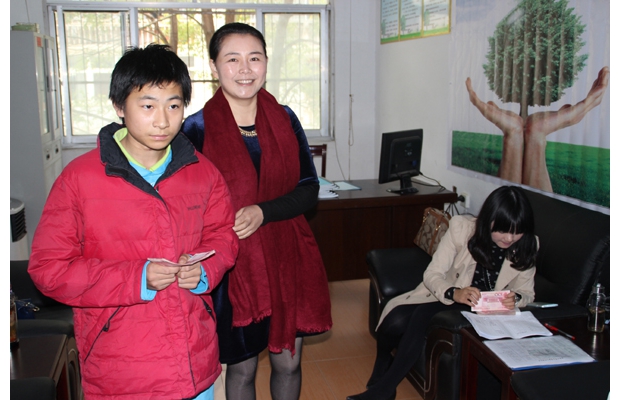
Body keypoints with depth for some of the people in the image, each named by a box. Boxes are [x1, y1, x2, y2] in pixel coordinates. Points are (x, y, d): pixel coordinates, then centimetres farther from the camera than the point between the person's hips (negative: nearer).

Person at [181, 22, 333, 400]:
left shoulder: (285, 119, 1)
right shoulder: (198, 128, -8)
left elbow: (309, 189, -1)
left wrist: (263, 213, -16)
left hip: (287, 260, 3)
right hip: (233, 266, -2)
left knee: (289, 362, 16)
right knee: (241, 369, 14)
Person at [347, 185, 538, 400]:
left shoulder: (527, 246, -11)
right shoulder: (462, 227, -16)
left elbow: (526, 292, -1)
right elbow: (432, 274, -15)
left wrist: (515, 298, -27)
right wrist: (454, 293, -37)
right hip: (442, 296, 1)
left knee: (422, 316, -32)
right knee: (395, 321, -29)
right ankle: (381, 371, 9)